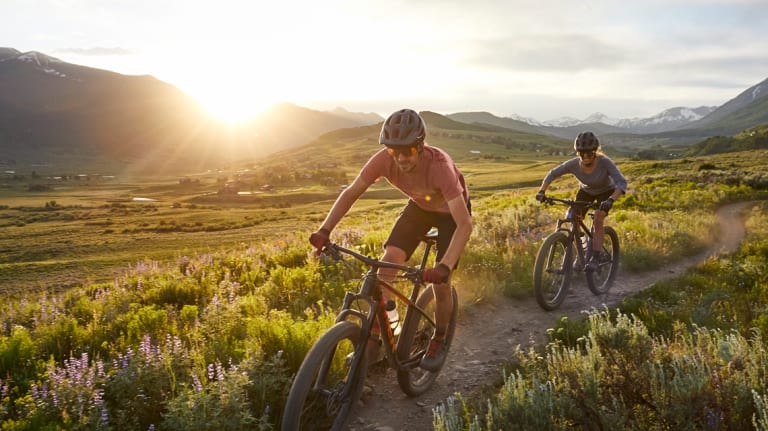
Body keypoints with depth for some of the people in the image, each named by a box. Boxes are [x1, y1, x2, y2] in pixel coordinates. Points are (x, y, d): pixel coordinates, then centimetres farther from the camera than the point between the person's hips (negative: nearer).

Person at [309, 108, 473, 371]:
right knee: (388, 261, -14)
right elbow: (351, 193, -19)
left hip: (451, 211, -3)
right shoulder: (384, 159, -29)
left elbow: (464, 224, -43)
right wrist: (324, 230, -31)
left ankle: (438, 342, 18)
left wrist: (445, 267, -54)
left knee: (439, 281, -9)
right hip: (420, 205, 4)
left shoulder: (439, 165, -40)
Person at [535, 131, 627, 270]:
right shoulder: (574, 164, -28)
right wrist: (542, 191, -27)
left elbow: (621, 183, -42)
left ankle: (595, 257, -15)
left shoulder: (605, 162, -36)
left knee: (598, 219, -25)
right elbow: (552, 174, -15)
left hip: (606, 192, -3)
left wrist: (611, 200, -59)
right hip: (586, 191, 3)